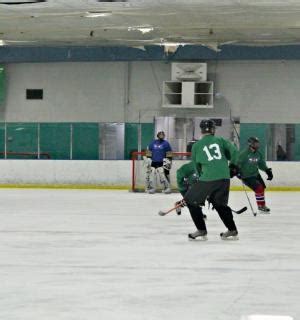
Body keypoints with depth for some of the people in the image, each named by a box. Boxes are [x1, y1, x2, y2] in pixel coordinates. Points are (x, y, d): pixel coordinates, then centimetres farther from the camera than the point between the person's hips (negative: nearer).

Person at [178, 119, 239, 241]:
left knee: (191, 200, 9)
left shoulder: (196, 146, 8)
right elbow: (233, 151, 4)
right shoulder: (220, 140, 12)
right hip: (224, 178, 4)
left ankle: (201, 231, 5)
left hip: (208, 178, -4)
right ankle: (232, 231, 17)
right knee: (220, 204, 20)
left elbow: (196, 165, 15)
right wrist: (233, 166, 20)